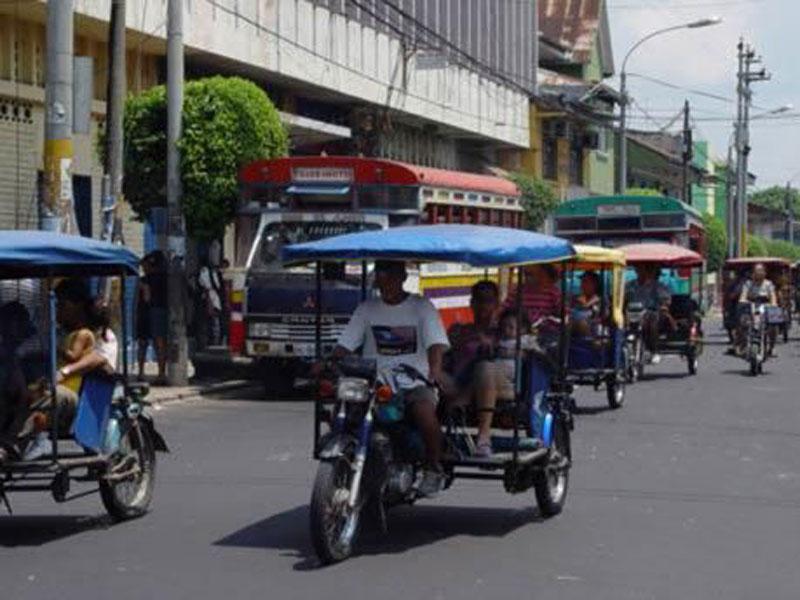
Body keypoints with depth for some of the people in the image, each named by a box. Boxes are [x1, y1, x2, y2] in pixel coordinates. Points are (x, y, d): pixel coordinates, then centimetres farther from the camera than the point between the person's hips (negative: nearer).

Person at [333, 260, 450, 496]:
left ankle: (433, 468, -11)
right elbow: (345, 345, 6)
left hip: (415, 382, -3)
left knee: (425, 412, -33)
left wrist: (435, 368, -30)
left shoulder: (421, 306, 5)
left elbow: (436, 343, -9)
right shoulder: (367, 309, 13)